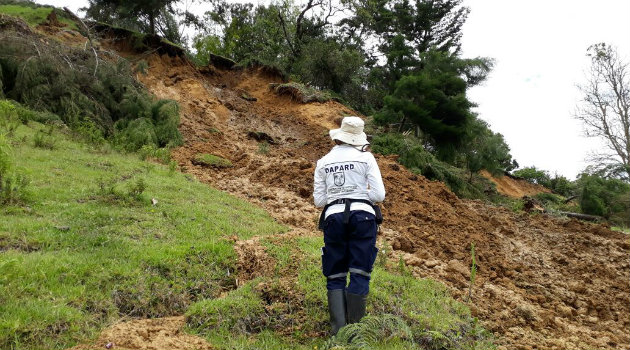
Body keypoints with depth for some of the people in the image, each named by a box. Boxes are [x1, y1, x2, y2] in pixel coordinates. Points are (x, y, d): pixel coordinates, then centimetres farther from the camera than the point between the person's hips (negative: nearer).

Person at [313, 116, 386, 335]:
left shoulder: (323, 162, 10)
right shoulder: (365, 157, 3)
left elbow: (319, 201, 9)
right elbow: (379, 195, -2)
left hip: (334, 218, 2)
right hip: (362, 216, -1)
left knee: (335, 277, 9)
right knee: (359, 274, 3)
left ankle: (339, 331, 3)